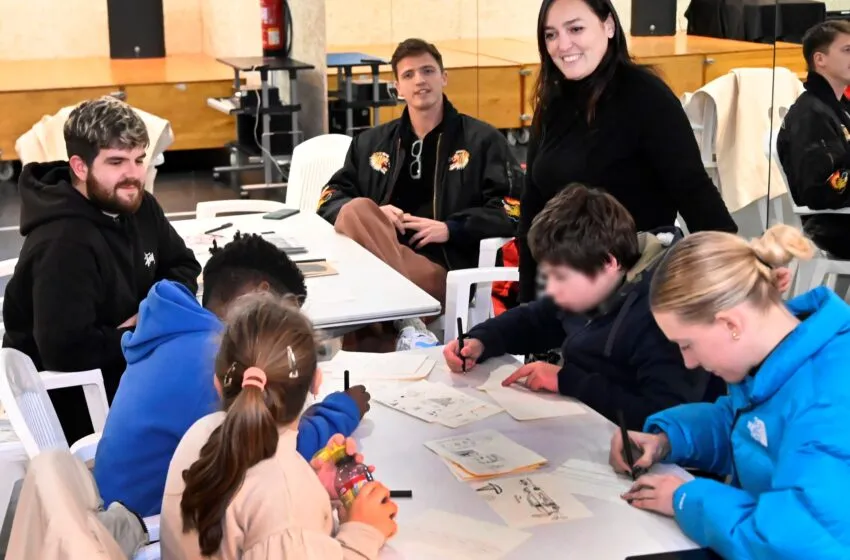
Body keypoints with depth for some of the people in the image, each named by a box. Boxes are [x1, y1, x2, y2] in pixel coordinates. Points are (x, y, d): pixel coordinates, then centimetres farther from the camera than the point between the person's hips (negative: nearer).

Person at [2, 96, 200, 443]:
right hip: (72, 400, -8)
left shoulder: (138, 207, 0)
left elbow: (183, 266, 13)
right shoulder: (63, 244, -27)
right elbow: (66, 350, -34)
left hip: (126, 367, 9)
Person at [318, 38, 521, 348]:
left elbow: (514, 210, 4)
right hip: (372, 259, 4)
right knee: (359, 209, -32)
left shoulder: (482, 139, 14)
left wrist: (450, 228, -9)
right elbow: (329, 200, 18)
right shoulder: (371, 143, 25)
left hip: (444, 267, -4)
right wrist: (373, 214, -4)